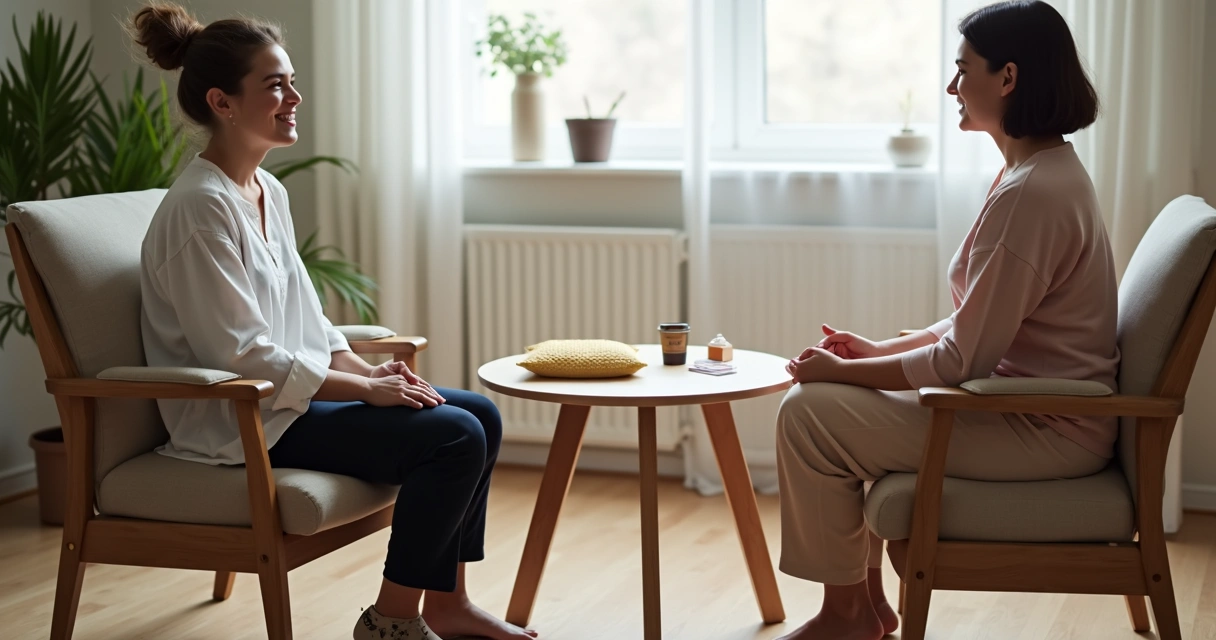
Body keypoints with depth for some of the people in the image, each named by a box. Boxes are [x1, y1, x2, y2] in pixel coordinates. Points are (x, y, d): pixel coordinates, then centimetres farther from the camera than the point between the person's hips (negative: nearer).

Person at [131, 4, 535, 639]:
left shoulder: (268, 192, 11)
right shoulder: (199, 206, -18)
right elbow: (241, 355, -21)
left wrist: (371, 371, -1)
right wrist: (366, 388, -17)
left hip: (287, 394, 10)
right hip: (239, 422, -9)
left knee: (479, 414, 2)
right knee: (453, 437, -19)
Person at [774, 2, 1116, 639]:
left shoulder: (1031, 193, -24)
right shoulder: (1046, 171, 10)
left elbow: (964, 359, -22)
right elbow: (977, 325, 15)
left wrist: (842, 371, -12)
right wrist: (879, 350, 8)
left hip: (1044, 432, -11)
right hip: (1033, 406, 11)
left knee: (809, 413, -12)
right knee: (840, 399, 16)